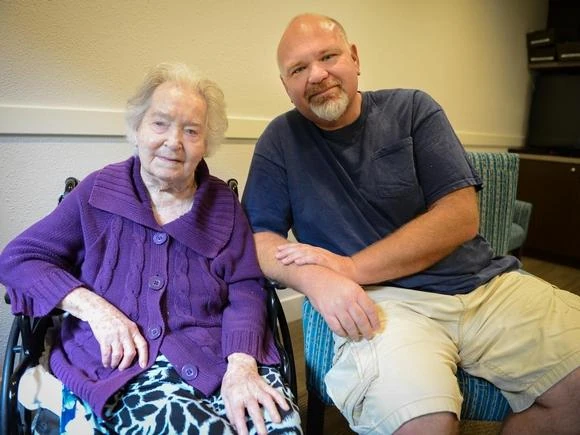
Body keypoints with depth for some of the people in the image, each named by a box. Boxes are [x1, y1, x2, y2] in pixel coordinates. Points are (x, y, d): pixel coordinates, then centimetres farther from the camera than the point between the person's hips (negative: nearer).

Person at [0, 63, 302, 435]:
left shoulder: (223, 201, 8)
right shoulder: (99, 192, 6)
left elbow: (245, 289, 1)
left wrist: (241, 366, -17)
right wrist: (93, 307, -11)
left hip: (217, 353, 1)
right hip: (124, 364, 0)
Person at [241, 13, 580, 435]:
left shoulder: (413, 109, 4)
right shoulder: (281, 140, 4)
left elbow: (461, 217, -5)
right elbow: (259, 236, 1)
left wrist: (351, 268, -13)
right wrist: (316, 280, -20)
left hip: (484, 284, 3)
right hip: (379, 299, -2)